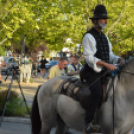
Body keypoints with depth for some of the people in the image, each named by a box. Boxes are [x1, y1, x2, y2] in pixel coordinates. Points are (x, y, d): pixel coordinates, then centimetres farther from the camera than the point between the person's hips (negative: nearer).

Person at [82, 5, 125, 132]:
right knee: (98, 93, -29)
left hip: (104, 71, 9)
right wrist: (106, 64, -27)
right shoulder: (89, 36, -10)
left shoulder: (104, 37, 17)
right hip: (92, 72, -9)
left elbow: (109, 54, 19)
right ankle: (88, 123, -27)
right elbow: (89, 58, -19)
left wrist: (118, 59, -4)